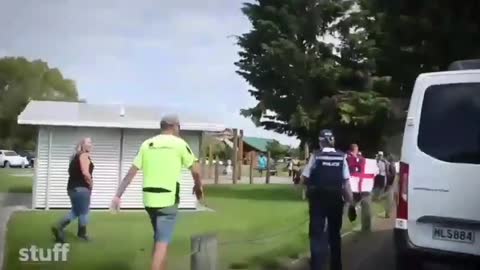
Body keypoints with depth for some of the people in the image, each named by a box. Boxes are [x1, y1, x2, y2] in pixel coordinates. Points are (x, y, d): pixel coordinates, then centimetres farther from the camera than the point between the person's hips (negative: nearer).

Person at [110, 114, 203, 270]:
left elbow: (131, 172, 3)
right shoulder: (179, 143, -3)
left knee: (159, 240, 22)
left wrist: (118, 195, 6)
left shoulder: (146, 144, 7)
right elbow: (195, 170, 1)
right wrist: (198, 186, 20)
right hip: (168, 200, -5)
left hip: (149, 199, 5)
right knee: (162, 243, -4)